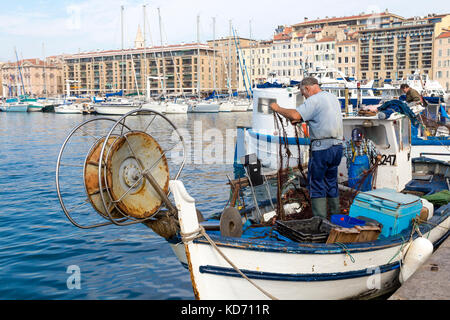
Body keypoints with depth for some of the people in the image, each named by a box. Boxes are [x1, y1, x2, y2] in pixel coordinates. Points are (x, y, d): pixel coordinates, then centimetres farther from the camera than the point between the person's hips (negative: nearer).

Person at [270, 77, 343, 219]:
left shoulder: (314, 100, -10)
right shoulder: (333, 97, 17)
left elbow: (295, 115, -23)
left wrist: (277, 108, -9)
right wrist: (300, 120, 16)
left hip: (322, 147, -8)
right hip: (337, 145, 8)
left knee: (316, 183, 0)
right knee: (331, 182, 18)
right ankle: (335, 216, 23)